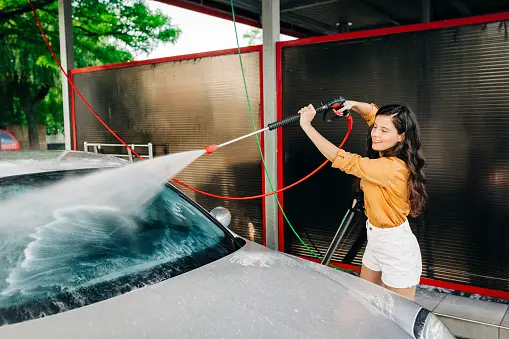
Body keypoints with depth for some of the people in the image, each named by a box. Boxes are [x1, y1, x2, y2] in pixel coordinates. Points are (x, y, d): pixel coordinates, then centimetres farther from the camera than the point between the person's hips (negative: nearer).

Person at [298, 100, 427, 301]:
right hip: (376, 240, 9)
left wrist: (307, 126, -29)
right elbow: (372, 112, 9)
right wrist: (352, 105, -10)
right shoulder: (386, 154, -4)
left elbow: (343, 160, -31)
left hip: (396, 248, -9)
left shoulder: (392, 168, -29)